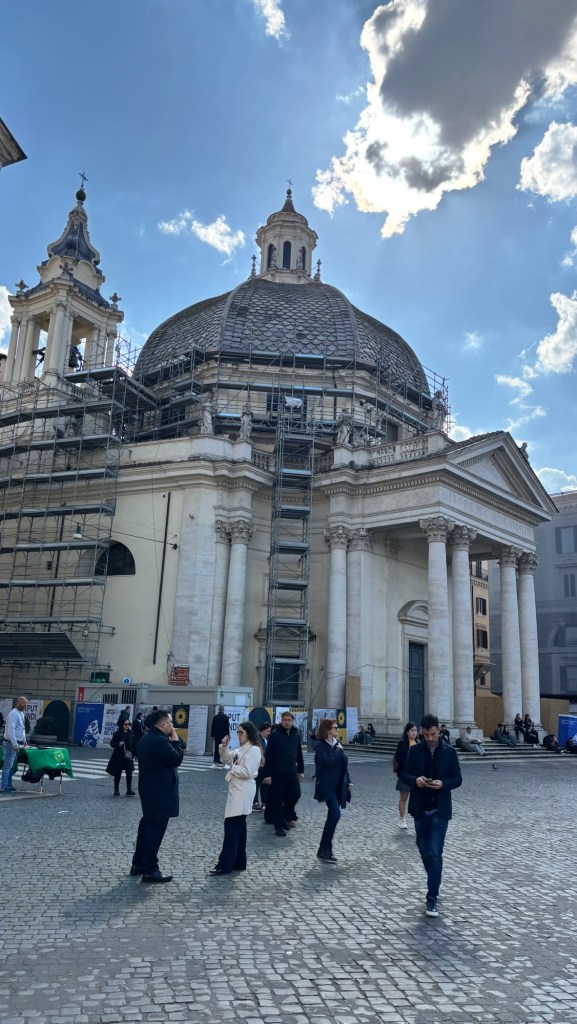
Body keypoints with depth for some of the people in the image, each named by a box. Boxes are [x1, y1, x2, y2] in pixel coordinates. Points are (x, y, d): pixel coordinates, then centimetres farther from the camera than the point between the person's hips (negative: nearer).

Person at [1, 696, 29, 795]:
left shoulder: (21, 713, 14)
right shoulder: (13, 714, -17)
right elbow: (11, 729, -24)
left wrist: (24, 740, 21)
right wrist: (14, 744, -27)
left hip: (16, 743, 10)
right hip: (11, 743, -10)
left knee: (11, 766, 13)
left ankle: (9, 786, 20)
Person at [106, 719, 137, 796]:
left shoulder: (131, 734, 3)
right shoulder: (117, 734, -4)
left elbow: (134, 745, 6)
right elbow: (112, 743, -5)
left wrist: (134, 755, 2)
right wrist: (118, 744, -24)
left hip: (128, 756, 2)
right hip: (118, 757, -1)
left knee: (129, 773, -6)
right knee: (117, 773, 7)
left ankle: (129, 790, 0)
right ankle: (116, 790, 20)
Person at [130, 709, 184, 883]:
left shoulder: (147, 738, 12)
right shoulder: (160, 740, -22)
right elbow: (176, 759, -21)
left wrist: (171, 741, 9)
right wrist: (175, 740, -11)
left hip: (150, 788, 11)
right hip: (159, 791, -11)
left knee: (148, 824, 17)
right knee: (156, 828, -5)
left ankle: (138, 864, 25)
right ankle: (150, 870, 0)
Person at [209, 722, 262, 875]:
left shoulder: (254, 750, -16)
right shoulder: (241, 750, 14)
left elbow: (247, 772, -22)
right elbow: (226, 759, 18)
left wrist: (232, 767, -10)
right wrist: (224, 747, 1)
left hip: (243, 793, -10)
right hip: (236, 791, 10)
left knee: (231, 825, -8)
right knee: (238, 827, 15)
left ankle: (225, 865, -4)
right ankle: (239, 862, 24)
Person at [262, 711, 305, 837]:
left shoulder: (296, 734, 6)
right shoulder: (274, 735, -8)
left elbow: (299, 754, 14)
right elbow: (268, 756, -9)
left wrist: (301, 770, 13)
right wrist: (267, 774, -12)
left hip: (292, 771, 4)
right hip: (277, 772, -4)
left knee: (296, 793, -2)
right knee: (278, 798, 0)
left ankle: (287, 815, 25)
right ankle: (279, 826, 10)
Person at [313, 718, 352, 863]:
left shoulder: (337, 743, 10)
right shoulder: (320, 745, -11)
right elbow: (329, 761, -25)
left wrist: (348, 781, 11)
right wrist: (339, 750, -13)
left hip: (339, 786, 7)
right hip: (327, 786, -7)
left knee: (332, 816, 9)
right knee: (335, 814, -18)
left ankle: (325, 850, 20)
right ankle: (324, 850, -8)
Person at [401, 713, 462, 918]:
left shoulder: (449, 752, -2)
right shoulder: (414, 751, 1)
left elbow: (457, 779, 1)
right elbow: (404, 774, 4)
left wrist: (443, 784, -19)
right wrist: (415, 780, -18)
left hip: (440, 810, -2)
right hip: (420, 809, 3)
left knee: (435, 853, -8)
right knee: (424, 851, 15)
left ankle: (432, 898, -2)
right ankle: (434, 885, 38)